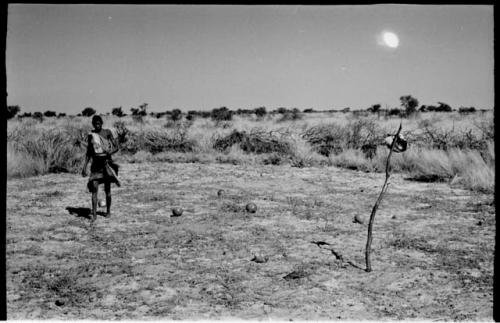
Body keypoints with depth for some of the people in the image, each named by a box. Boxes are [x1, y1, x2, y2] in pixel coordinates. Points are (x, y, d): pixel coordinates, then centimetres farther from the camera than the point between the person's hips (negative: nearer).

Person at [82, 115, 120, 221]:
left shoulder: (107, 132, 0)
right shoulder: (91, 135, 9)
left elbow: (116, 147, -1)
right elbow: (88, 152, 14)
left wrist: (109, 152, -22)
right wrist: (85, 167, 9)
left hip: (106, 162, -2)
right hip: (95, 163, 2)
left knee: (107, 188, 4)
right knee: (94, 187, -11)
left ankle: (108, 211, 21)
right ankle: (94, 214, -12)